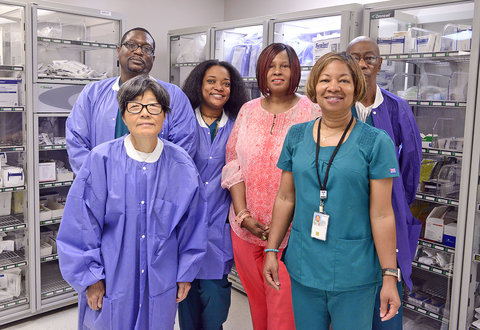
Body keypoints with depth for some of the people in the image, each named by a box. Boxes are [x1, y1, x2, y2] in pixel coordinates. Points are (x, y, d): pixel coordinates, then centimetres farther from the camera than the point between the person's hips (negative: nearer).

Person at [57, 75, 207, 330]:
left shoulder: (181, 166, -5)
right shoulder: (100, 161, -11)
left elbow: (192, 226, 4)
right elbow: (80, 226, -7)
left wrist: (186, 273, 7)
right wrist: (91, 278, -6)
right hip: (109, 283, -1)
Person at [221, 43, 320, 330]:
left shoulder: (311, 112, -4)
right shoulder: (248, 110, 8)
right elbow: (233, 166, 6)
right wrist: (243, 215, -4)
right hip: (246, 227, 4)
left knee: (284, 307, 2)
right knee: (256, 300, 18)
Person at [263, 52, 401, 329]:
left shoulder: (376, 142, -7)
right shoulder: (297, 135, 3)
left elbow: (381, 214, -9)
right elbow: (286, 198, 8)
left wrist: (390, 276, -9)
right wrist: (272, 249, 7)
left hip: (354, 273, -3)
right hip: (302, 267, 3)